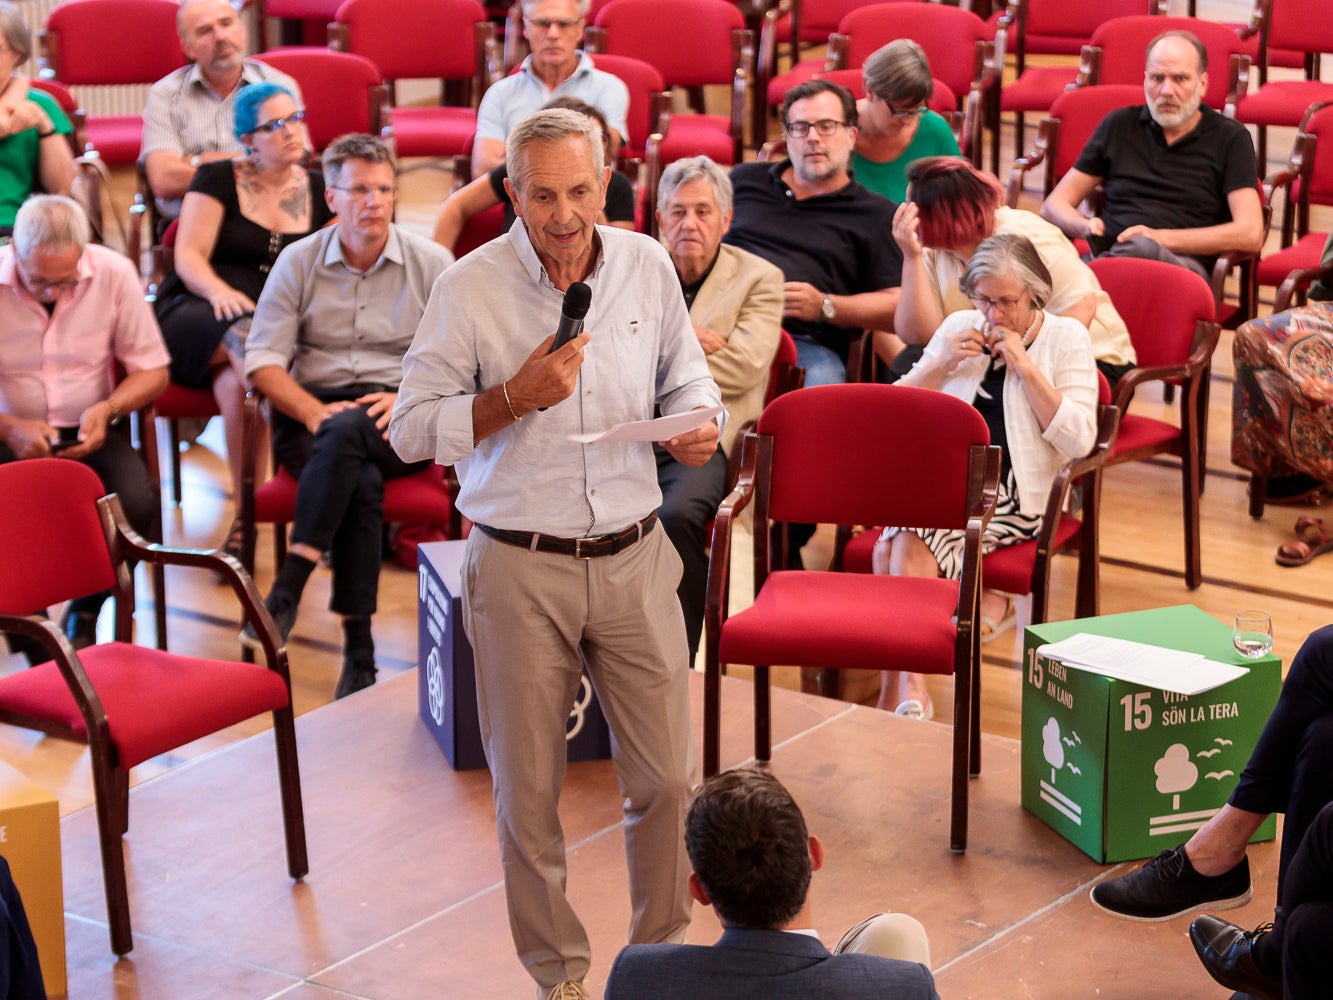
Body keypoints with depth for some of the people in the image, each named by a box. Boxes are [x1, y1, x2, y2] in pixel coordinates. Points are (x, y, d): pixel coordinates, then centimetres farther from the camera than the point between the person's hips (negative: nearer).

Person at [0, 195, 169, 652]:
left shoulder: (114, 273, -7)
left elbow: (152, 369, 2)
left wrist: (108, 409, -18)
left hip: (88, 431, 2)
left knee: (138, 506, -27)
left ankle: (84, 614, 2)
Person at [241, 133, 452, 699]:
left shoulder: (432, 264, 7)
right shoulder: (298, 262, 9)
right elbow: (263, 361, 2)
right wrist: (313, 411, -15)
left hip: (403, 422, -1)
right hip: (314, 411, 1)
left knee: (347, 433, -38)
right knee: (360, 482, -35)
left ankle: (285, 593, -38)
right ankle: (358, 650, -36)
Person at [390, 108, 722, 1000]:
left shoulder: (646, 266, 3)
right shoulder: (471, 287, -7)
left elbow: (685, 377, 18)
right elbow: (412, 430, -5)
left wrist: (698, 425, -4)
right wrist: (516, 397, -18)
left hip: (634, 557, 3)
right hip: (522, 567, -2)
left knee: (668, 778, 6)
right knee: (529, 792, 7)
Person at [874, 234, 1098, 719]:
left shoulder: (1066, 338, 6)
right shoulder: (959, 328, 17)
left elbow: (1079, 441, -6)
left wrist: (1026, 368, -9)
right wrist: (944, 365, 1)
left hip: (1009, 496, -4)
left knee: (908, 544, -29)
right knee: (895, 545, -30)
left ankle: (900, 692, -26)